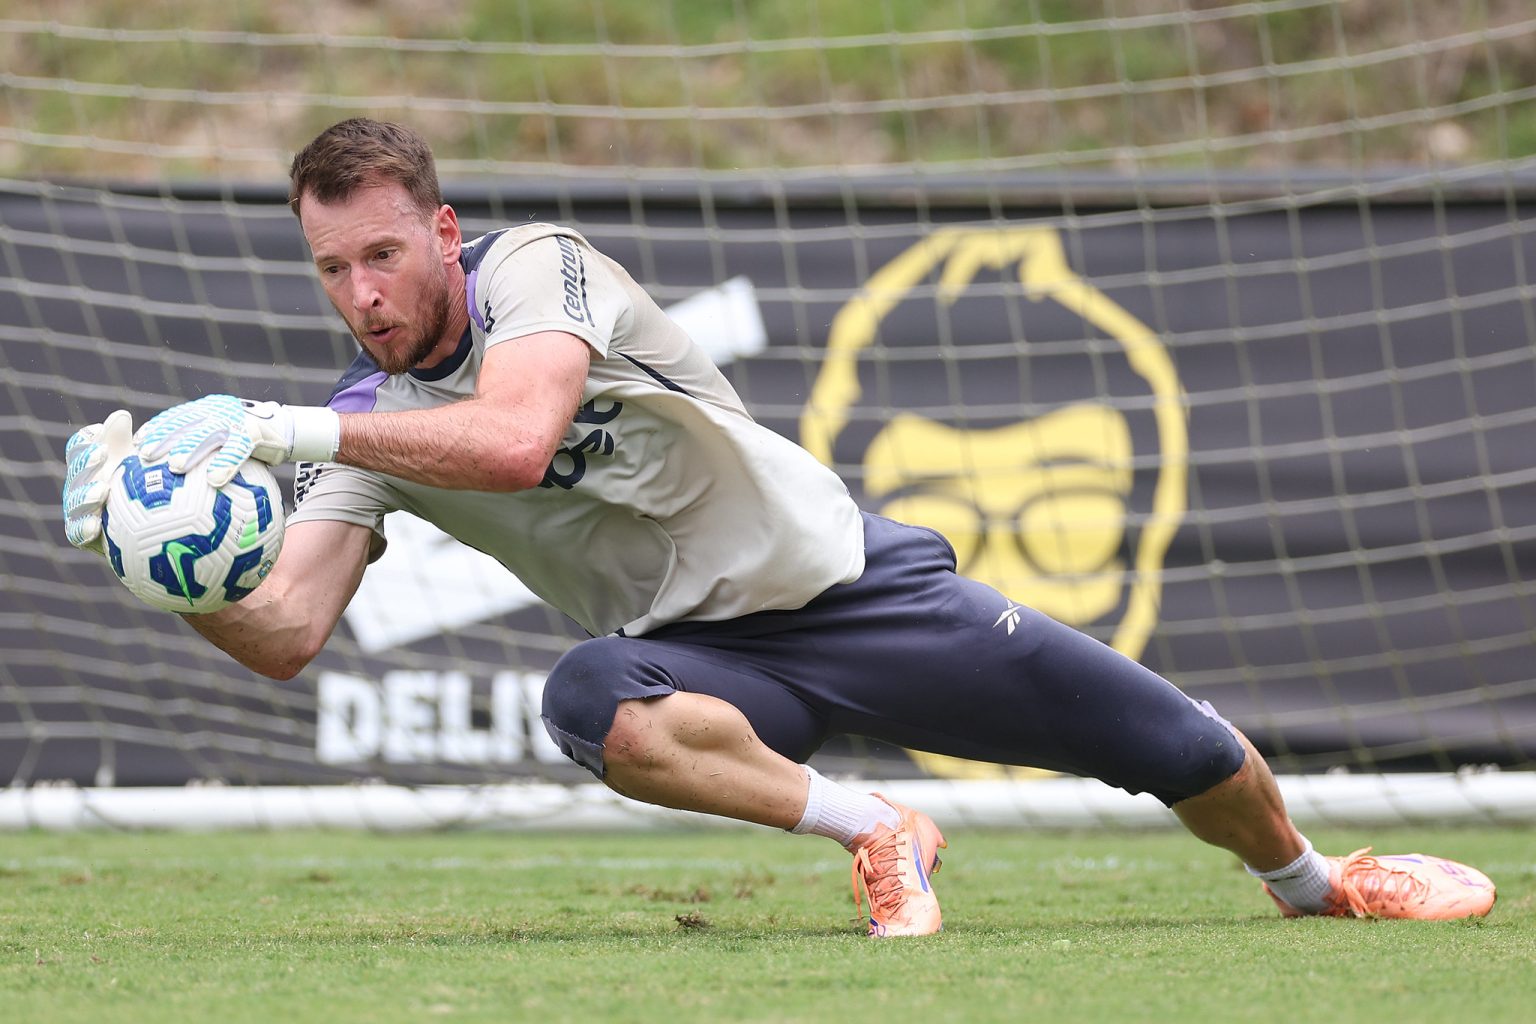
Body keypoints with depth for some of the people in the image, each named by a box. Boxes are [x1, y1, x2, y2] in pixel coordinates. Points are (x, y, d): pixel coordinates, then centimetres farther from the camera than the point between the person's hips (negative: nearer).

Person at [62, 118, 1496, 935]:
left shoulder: (536, 268, -18)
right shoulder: (362, 426, -4)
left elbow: (514, 440, -39)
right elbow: (285, 634, -15)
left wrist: (286, 427, -41)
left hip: (843, 578, -3)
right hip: (703, 653, 3)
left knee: (1159, 741, 2)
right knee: (593, 703, -34)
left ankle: (1311, 880, 34)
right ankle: (875, 839, -18)